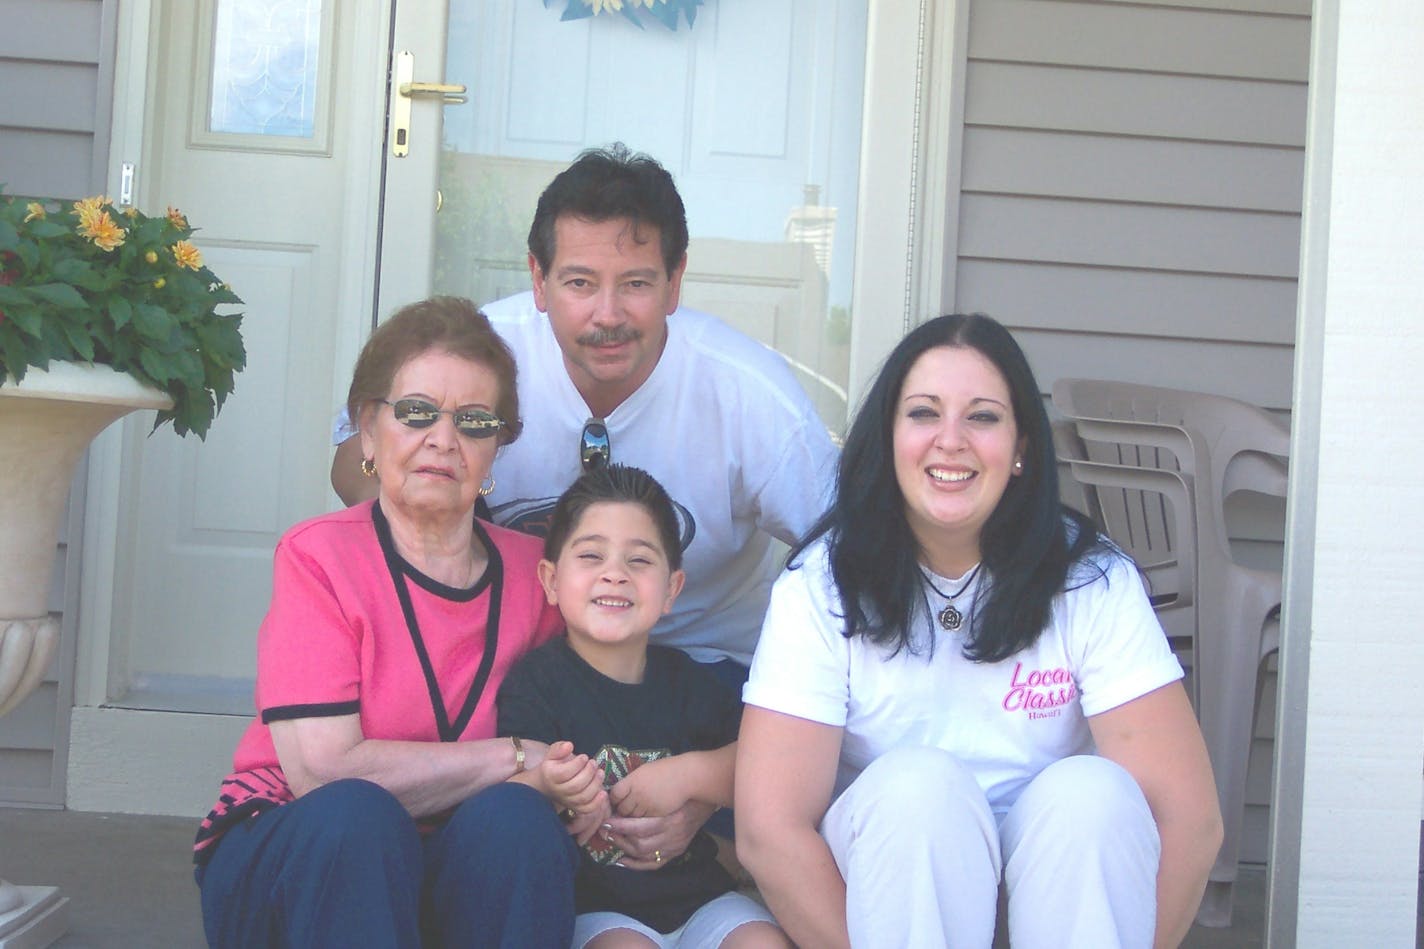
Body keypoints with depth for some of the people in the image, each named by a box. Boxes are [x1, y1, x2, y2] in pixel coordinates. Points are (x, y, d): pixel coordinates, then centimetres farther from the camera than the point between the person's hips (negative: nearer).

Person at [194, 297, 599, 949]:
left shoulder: (532, 570, 2)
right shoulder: (319, 554, -8)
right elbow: (324, 770, -19)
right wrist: (517, 757, -17)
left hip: (460, 879, 3)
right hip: (290, 859, -2)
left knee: (516, 817, -29)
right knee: (354, 814, -34)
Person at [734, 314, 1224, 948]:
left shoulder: (1094, 584, -9)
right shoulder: (823, 586, -10)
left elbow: (1191, 821, -16)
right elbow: (769, 832, -18)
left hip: (1057, 884, 1)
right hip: (880, 882, -1)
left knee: (1092, 791, -27)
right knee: (917, 782, -29)